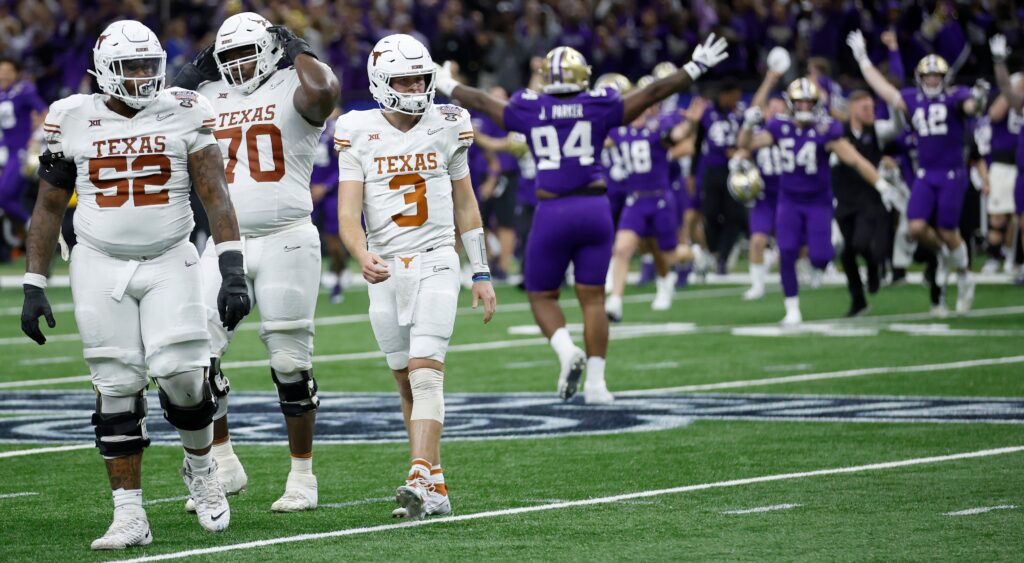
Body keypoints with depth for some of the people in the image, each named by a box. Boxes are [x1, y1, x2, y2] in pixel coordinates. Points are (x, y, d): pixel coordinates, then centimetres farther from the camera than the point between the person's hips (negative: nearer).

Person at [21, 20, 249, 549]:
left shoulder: (183, 113, -2)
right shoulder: (72, 119, 1)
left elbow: (214, 194, -6)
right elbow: (48, 207, 8)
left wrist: (232, 270, -16)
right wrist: (34, 285, 3)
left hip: (169, 263, -1)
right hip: (100, 267, 1)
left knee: (181, 375, -14)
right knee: (116, 391, -2)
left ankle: (200, 466, 17)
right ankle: (129, 516, 3)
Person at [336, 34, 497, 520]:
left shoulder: (446, 128, 3)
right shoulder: (360, 134, -1)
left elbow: (465, 205, 12)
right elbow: (348, 213, -8)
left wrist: (482, 274, 11)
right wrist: (362, 256, -28)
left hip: (435, 263, -2)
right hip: (386, 269, 2)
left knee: (425, 374, -17)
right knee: (408, 384, 7)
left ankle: (419, 481, -27)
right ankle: (436, 488, 15)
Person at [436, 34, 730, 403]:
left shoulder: (529, 111, 3)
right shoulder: (599, 108, 1)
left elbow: (481, 101, 19)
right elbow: (653, 93, 6)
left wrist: (447, 86, 37)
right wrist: (696, 67, 16)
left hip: (552, 213, -1)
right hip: (594, 208, 1)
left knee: (542, 296, 13)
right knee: (592, 297, 5)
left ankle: (567, 351, -13)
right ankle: (596, 382, 0)